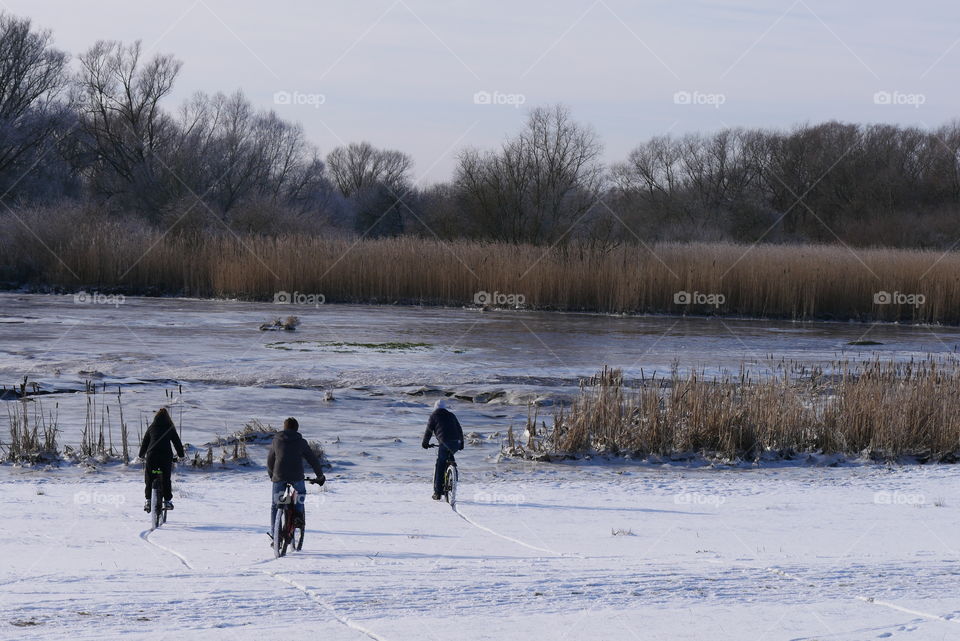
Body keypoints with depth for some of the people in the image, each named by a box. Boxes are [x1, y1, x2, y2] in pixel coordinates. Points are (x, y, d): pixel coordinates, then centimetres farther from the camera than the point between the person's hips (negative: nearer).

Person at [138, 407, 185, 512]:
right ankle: (167, 501, 4)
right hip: (166, 456, -1)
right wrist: (181, 454, 21)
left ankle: (148, 501, -1)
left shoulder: (151, 427, 11)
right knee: (166, 479, 7)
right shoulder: (170, 428, 8)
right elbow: (177, 442, 10)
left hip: (151, 455, 1)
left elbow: (145, 442, 15)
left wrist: (141, 454, 26)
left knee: (149, 479, 6)